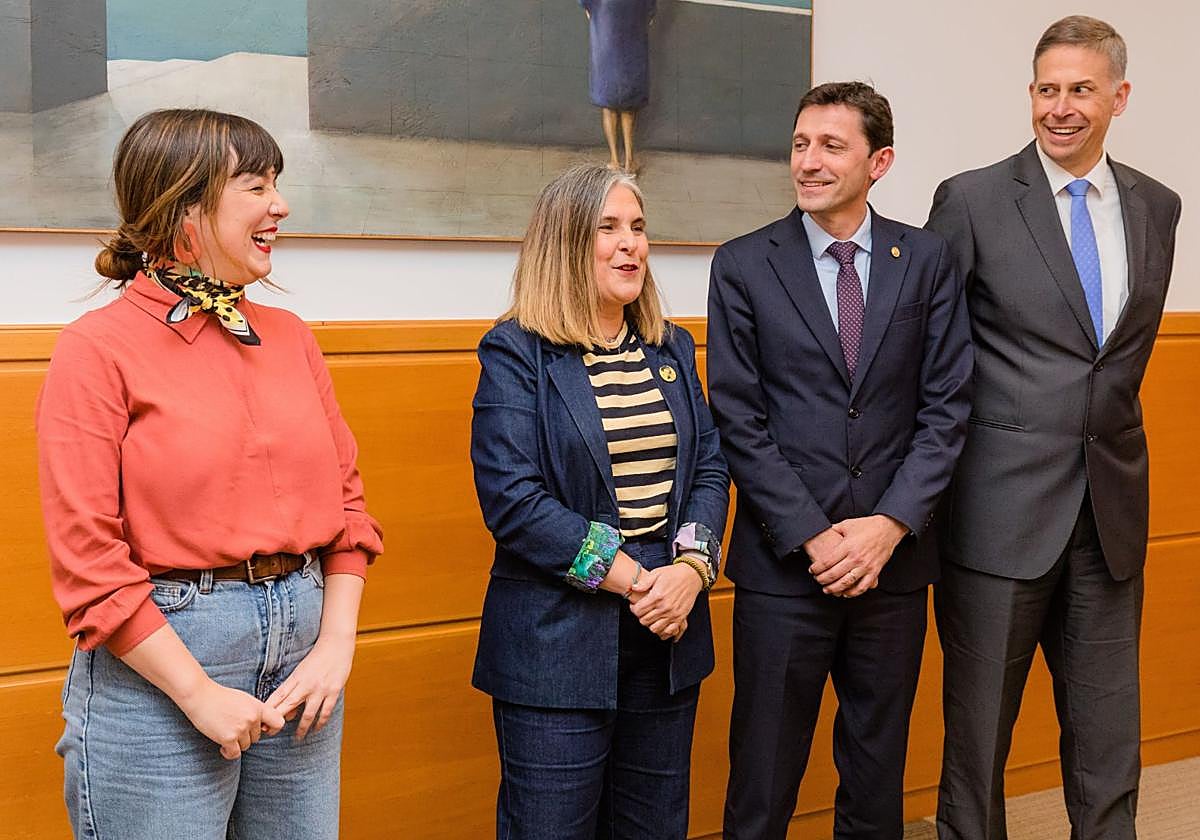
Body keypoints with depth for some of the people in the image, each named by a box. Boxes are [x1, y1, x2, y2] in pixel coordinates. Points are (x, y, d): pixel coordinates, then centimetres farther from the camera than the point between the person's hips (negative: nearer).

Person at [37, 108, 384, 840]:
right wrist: (199, 693, -13)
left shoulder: (291, 338, 8)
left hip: (301, 654, 5)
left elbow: (346, 498, 9)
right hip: (156, 659, -5)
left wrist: (336, 646, -2)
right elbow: (85, 556, -11)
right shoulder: (99, 348, -7)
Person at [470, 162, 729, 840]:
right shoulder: (517, 352, -6)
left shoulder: (673, 350, 12)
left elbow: (710, 469, 8)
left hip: (670, 633, 6)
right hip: (559, 642, -5)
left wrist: (691, 568, -10)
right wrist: (628, 578, -16)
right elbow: (511, 499, -15)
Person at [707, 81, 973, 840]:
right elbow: (741, 421, -5)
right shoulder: (744, 265, -1)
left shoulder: (928, 260, 4)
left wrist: (889, 526, -11)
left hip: (894, 559, 2)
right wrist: (812, 537, -11)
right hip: (783, 566, -2)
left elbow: (947, 407, 0)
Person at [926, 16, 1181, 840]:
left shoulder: (1157, 207, 8)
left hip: (1112, 507, 4)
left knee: (1110, 739, 11)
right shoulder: (971, 200, -5)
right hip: (1002, 508, -4)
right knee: (978, 730, 8)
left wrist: (1107, 420, 14)